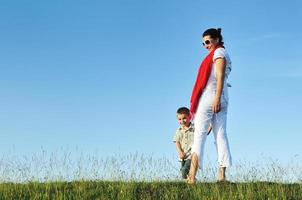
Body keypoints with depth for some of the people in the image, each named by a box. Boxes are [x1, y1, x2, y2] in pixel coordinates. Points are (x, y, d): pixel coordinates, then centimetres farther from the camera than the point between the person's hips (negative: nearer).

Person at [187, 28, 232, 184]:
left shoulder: (218, 53, -3)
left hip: (209, 96, -9)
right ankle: (222, 175, -5)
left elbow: (220, 76, -14)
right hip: (223, 100, 9)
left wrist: (216, 98, -23)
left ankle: (192, 175, -17)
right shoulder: (224, 54, 24)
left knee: (199, 134, -11)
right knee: (221, 135, 1)